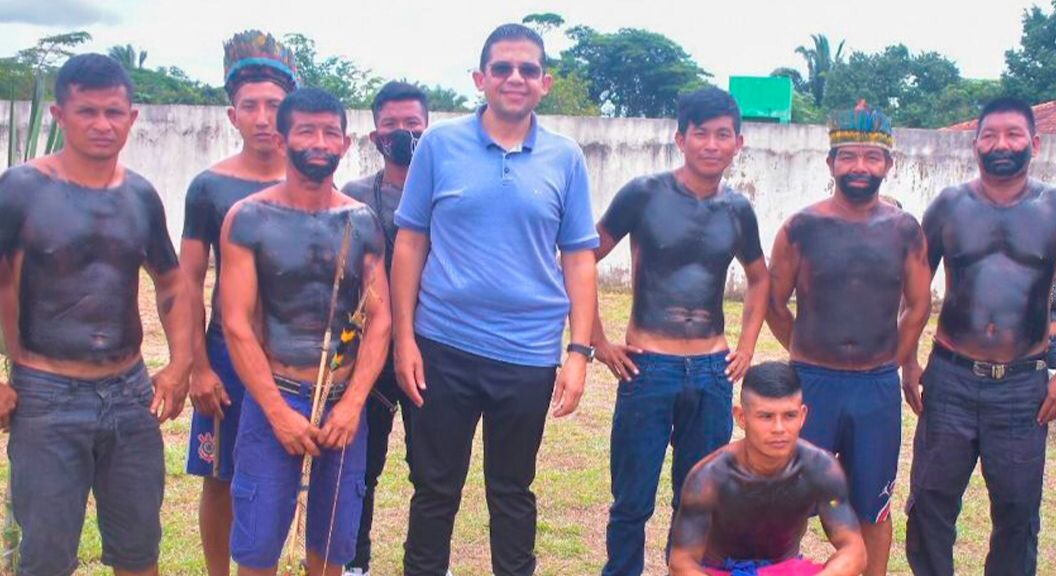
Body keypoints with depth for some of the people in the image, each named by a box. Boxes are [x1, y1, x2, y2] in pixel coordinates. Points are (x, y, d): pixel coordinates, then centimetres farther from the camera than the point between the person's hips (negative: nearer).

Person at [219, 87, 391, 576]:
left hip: (345, 402, 3)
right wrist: (279, 412, -13)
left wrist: (352, 403, -11)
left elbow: (379, 319, 0)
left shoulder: (363, 223, 3)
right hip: (273, 398, -2)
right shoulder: (248, 219, -5)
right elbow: (236, 324, -9)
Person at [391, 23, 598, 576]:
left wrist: (579, 351, -4)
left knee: (513, 492, 14)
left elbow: (578, 260, 3)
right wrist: (404, 337, -4)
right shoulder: (439, 144, -1)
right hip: (444, 347, 0)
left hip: (529, 355, 1)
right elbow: (410, 244, 1)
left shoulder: (566, 159, 2)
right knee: (434, 488, 11)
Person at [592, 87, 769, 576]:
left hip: (712, 372, 4)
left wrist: (746, 346, 13)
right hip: (648, 368, -3)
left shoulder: (738, 210, 6)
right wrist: (598, 342, -5)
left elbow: (759, 279, 23)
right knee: (633, 503, 4)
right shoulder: (644, 194, -6)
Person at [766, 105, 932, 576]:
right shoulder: (802, 227, -5)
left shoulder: (904, 230, 1)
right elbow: (774, 302, 3)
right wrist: (809, 355, 7)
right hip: (812, 381, -1)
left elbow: (918, 306, 9)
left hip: (879, 387, 2)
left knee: (872, 507, 13)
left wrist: (890, 362, 7)